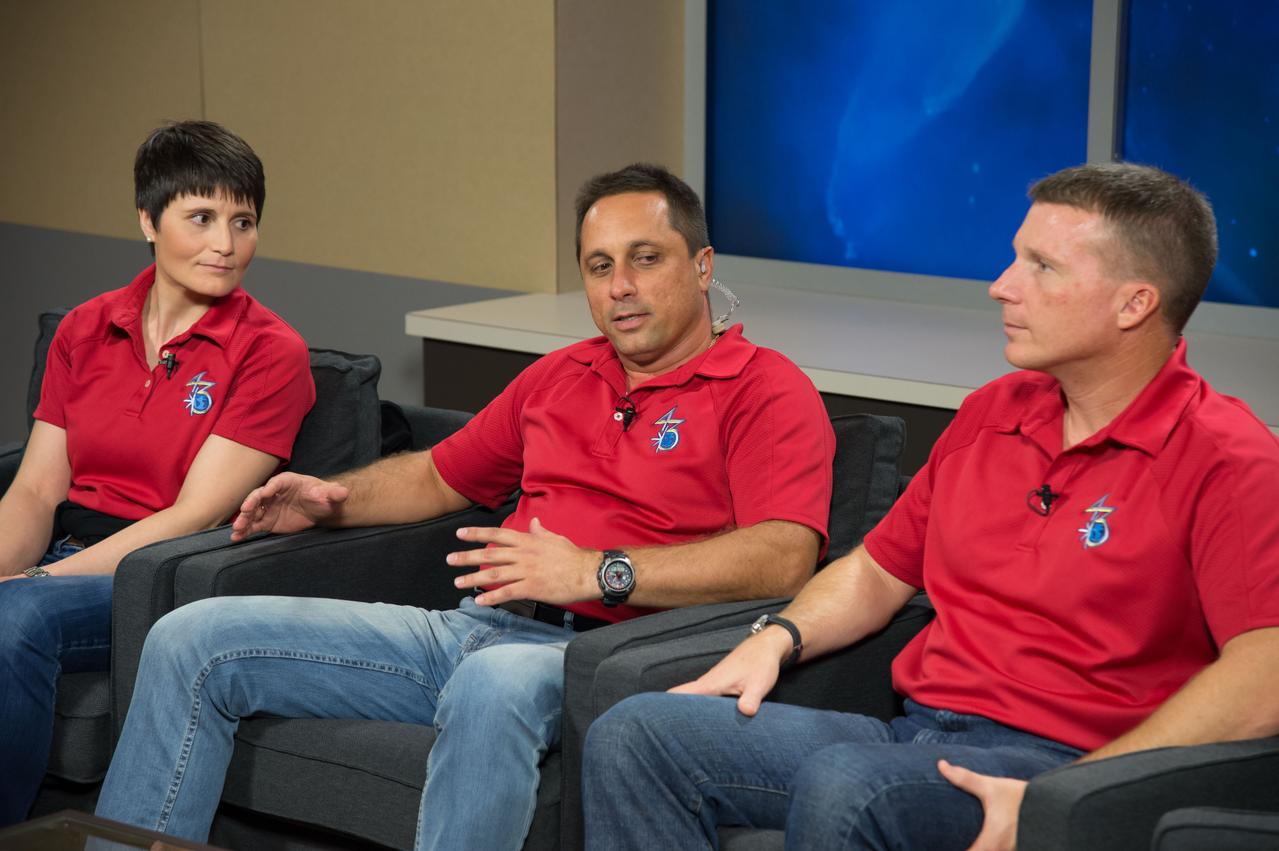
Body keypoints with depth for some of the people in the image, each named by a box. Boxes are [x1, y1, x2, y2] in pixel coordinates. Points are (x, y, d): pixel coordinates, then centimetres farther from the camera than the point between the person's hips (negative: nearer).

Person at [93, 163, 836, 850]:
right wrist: (335, 500, 14)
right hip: (471, 627, 8)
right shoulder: (559, 377, 23)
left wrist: (600, 571, -25)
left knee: (492, 686, -45)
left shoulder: (766, 391, -1)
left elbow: (784, 558, -17)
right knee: (193, 641, -1)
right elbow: (442, 475, 35)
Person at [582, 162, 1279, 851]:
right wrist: (775, 639, 5)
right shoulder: (990, 413, 17)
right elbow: (878, 570, 27)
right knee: (634, 733, -9)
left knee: (841, 786, -37)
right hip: (910, 736, 8)